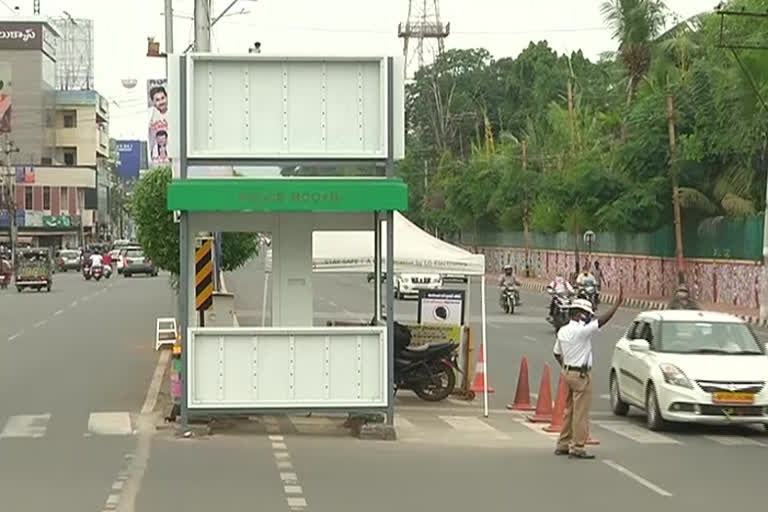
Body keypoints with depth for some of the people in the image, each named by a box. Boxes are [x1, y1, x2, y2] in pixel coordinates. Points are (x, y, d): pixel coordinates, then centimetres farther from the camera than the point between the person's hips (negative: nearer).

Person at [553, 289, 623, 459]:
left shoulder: (562, 331, 8)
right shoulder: (581, 331, -18)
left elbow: (557, 353, 19)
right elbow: (602, 320, -22)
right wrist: (618, 303, -20)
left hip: (568, 373, 9)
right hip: (581, 375, -9)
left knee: (569, 411, 16)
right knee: (581, 413, -5)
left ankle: (563, 445, 20)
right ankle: (577, 448, -5)